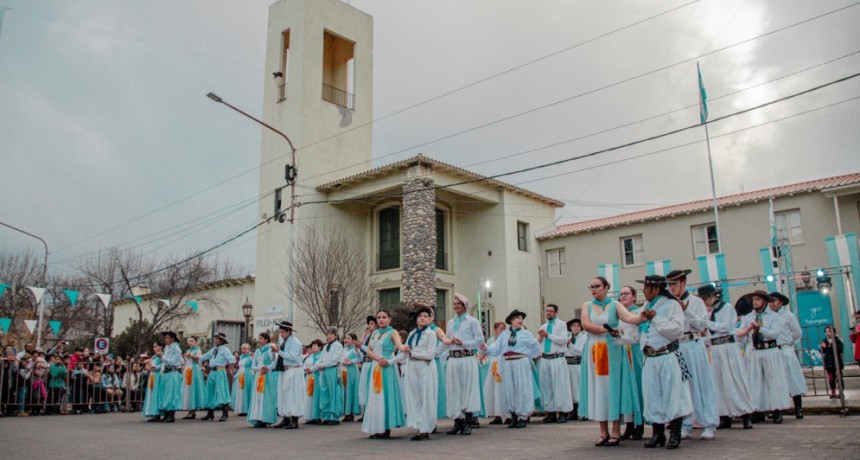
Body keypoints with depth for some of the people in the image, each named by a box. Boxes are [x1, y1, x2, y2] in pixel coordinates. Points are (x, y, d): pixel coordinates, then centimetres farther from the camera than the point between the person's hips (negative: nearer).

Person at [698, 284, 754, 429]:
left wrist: (707, 323, -10)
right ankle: (725, 417, 11)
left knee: (734, 381, -3)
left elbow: (725, 327, -15)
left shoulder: (727, 307, -4)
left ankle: (745, 416, 5)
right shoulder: (709, 311, 14)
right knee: (718, 383, 6)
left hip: (728, 348, -6)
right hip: (715, 349, 7)